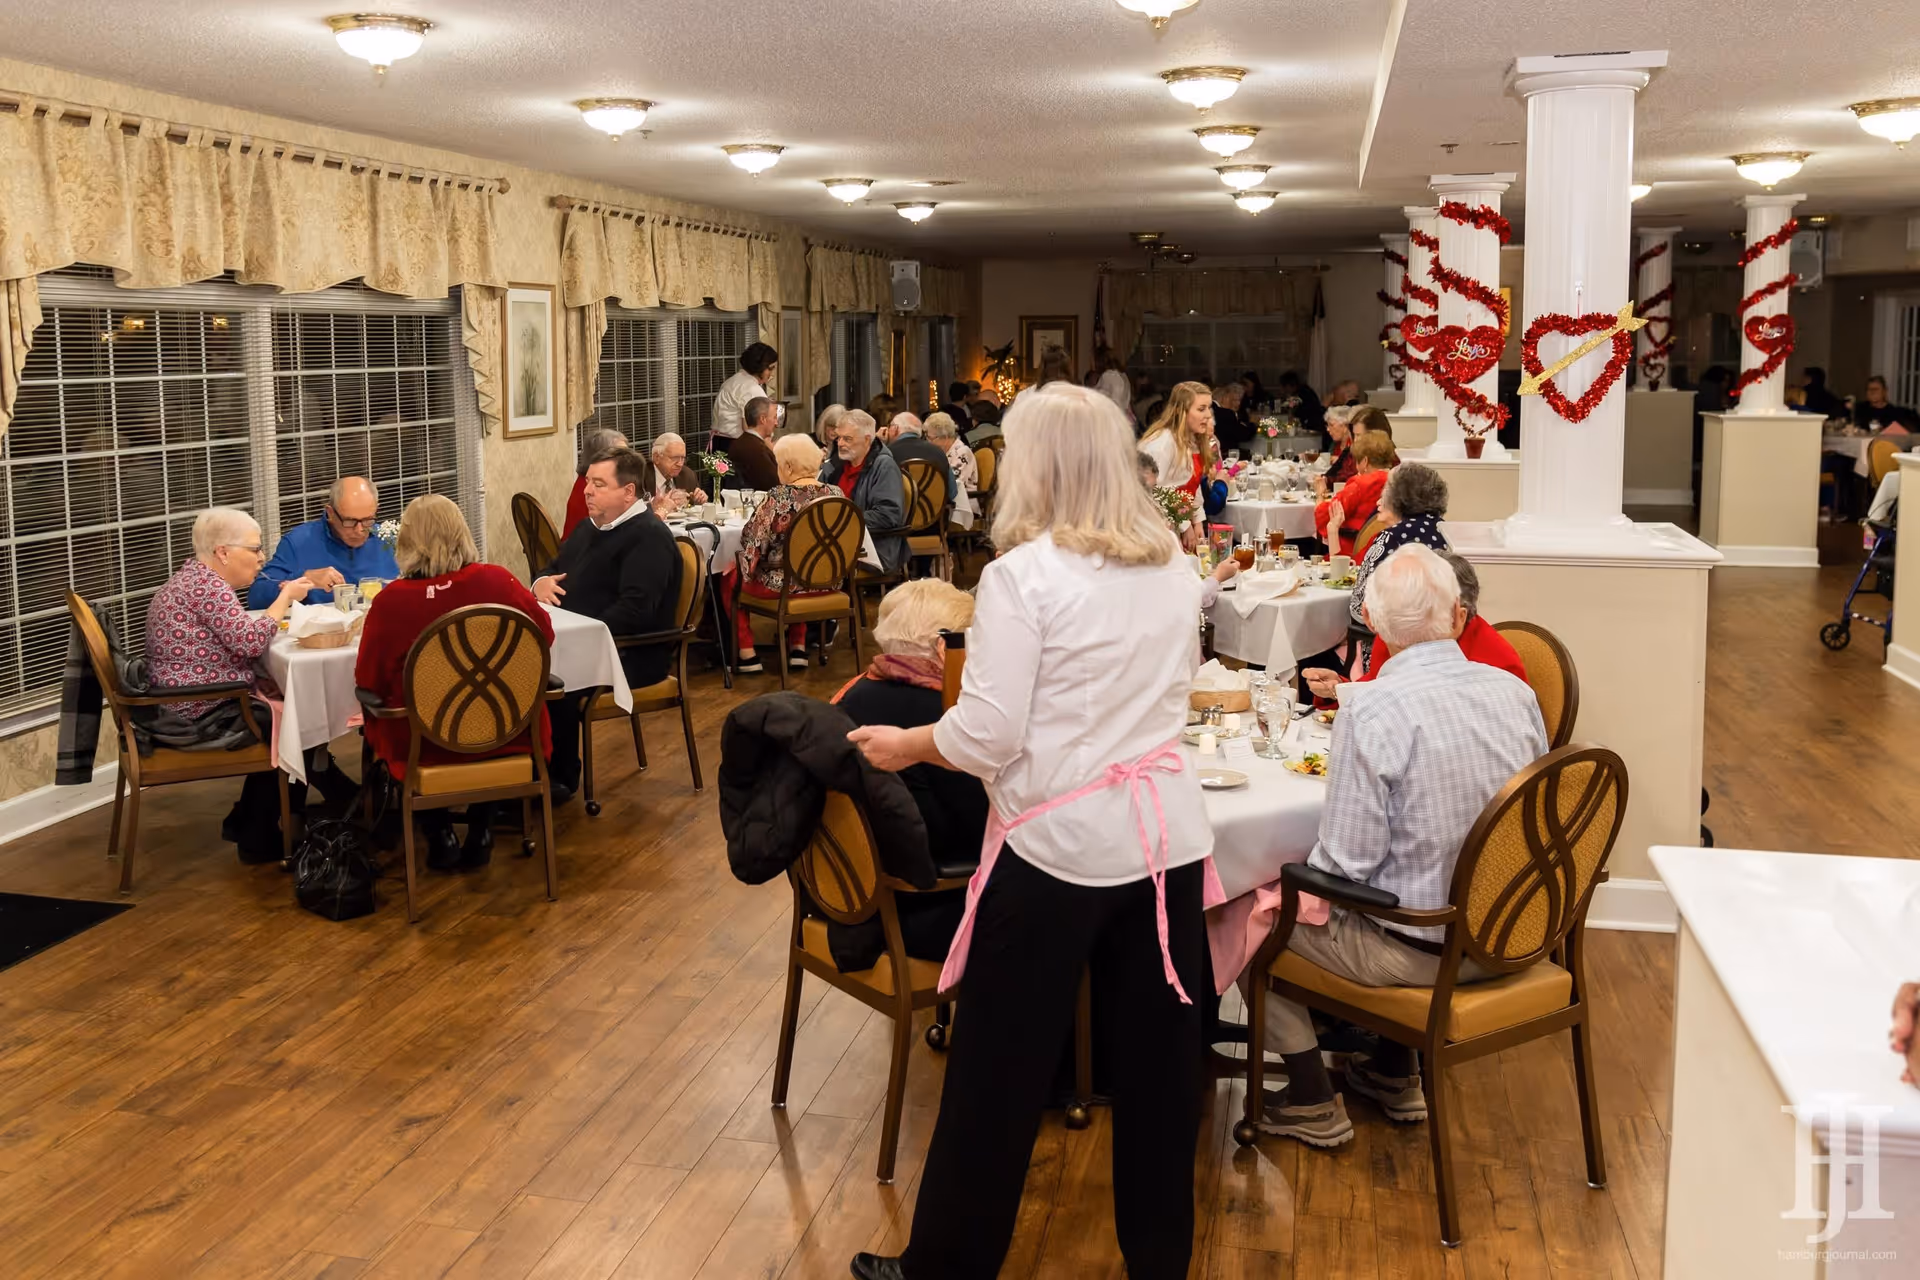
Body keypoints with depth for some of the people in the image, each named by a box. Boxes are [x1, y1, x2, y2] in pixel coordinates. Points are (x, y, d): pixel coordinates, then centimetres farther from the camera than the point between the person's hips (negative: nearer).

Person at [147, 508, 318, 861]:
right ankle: (261, 841, 7)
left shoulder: (192, 576, 14)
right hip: (203, 715, -11)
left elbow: (233, 632, 15)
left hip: (185, 708, 11)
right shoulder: (205, 584, -18)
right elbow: (249, 642, -25)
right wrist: (285, 597, -14)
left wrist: (281, 601, 2)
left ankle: (245, 821, 19)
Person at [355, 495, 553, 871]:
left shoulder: (389, 602, -19)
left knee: (377, 723, 30)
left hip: (425, 744, -2)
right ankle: (480, 832, 35)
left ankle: (439, 836, 27)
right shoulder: (498, 581, -13)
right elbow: (544, 632, 4)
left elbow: (368, 682, -8)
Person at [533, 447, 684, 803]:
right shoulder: (591, 526, 17)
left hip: (631, 653, -9)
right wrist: (541, 581, 3)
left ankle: (560, 779, -13)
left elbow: (635, 609, -24)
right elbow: (554, 567, 28)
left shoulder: (648, 537, -13)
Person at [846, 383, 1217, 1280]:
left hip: (1058, 845, -5)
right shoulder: (1175, 567, 6)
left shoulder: (1023, 574, -13)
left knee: (1001, 1067, 8)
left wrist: (903, 746, 2)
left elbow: (985, 736, -15)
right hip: (1168, 835, 6)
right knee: (1157, 1061, 15)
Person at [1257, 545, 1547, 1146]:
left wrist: (1307, 880, 1)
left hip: (1422, 949, -7)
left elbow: (1348, 860, -22)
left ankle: (1312, 1103, 22)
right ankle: (1395, 1074, 42)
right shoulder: (1515, 690, -4)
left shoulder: (1371, 709, -24)